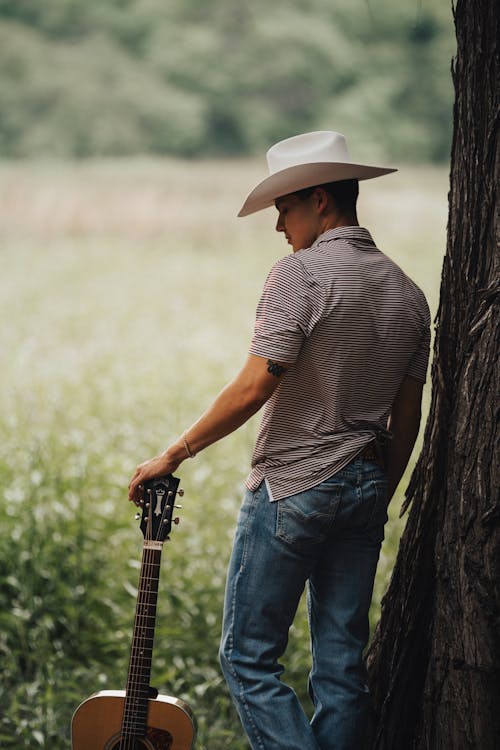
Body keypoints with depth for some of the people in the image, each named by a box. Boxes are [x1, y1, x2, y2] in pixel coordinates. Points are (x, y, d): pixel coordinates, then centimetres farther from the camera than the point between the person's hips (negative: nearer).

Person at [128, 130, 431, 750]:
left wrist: (175, 454, -8)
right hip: (365, 489, 7)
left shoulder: (301, 272, -12)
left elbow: (253, 389, -18)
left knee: (248, 658, 1)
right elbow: (406, 420, 13)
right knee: (341, 667, 10)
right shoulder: (408, 292, 10)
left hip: (292, 485, -7)